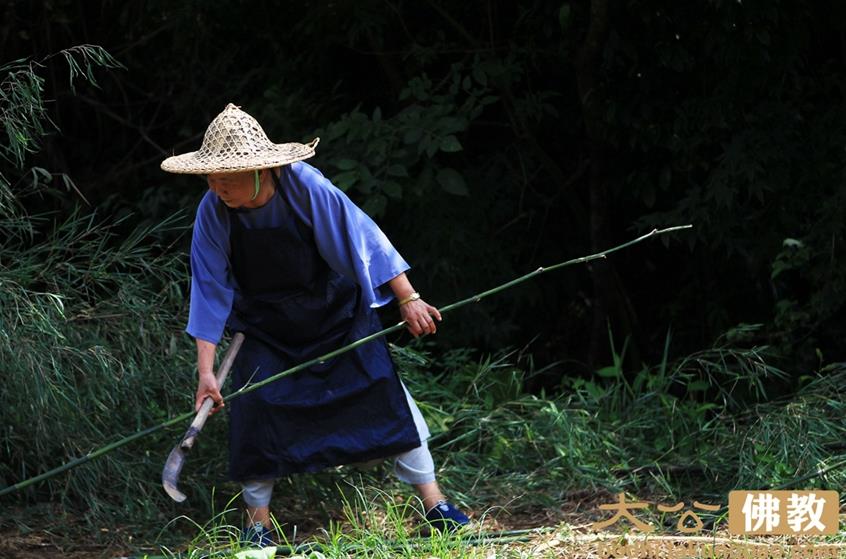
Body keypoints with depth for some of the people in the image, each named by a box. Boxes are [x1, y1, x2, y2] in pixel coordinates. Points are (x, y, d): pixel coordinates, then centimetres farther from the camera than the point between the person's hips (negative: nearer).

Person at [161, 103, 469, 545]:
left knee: (384, 393, -5)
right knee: (255, 407, -10)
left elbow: (363, 240, -19)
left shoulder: (304, 187, -28)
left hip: (337, 311, -1)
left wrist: (408, 299, -18)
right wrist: (205, 371, -16)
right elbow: (210, 293, -15)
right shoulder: (213, 213, -21)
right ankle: (258, 522, 7)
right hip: (267, 327, 1)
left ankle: (434, 503, 4)